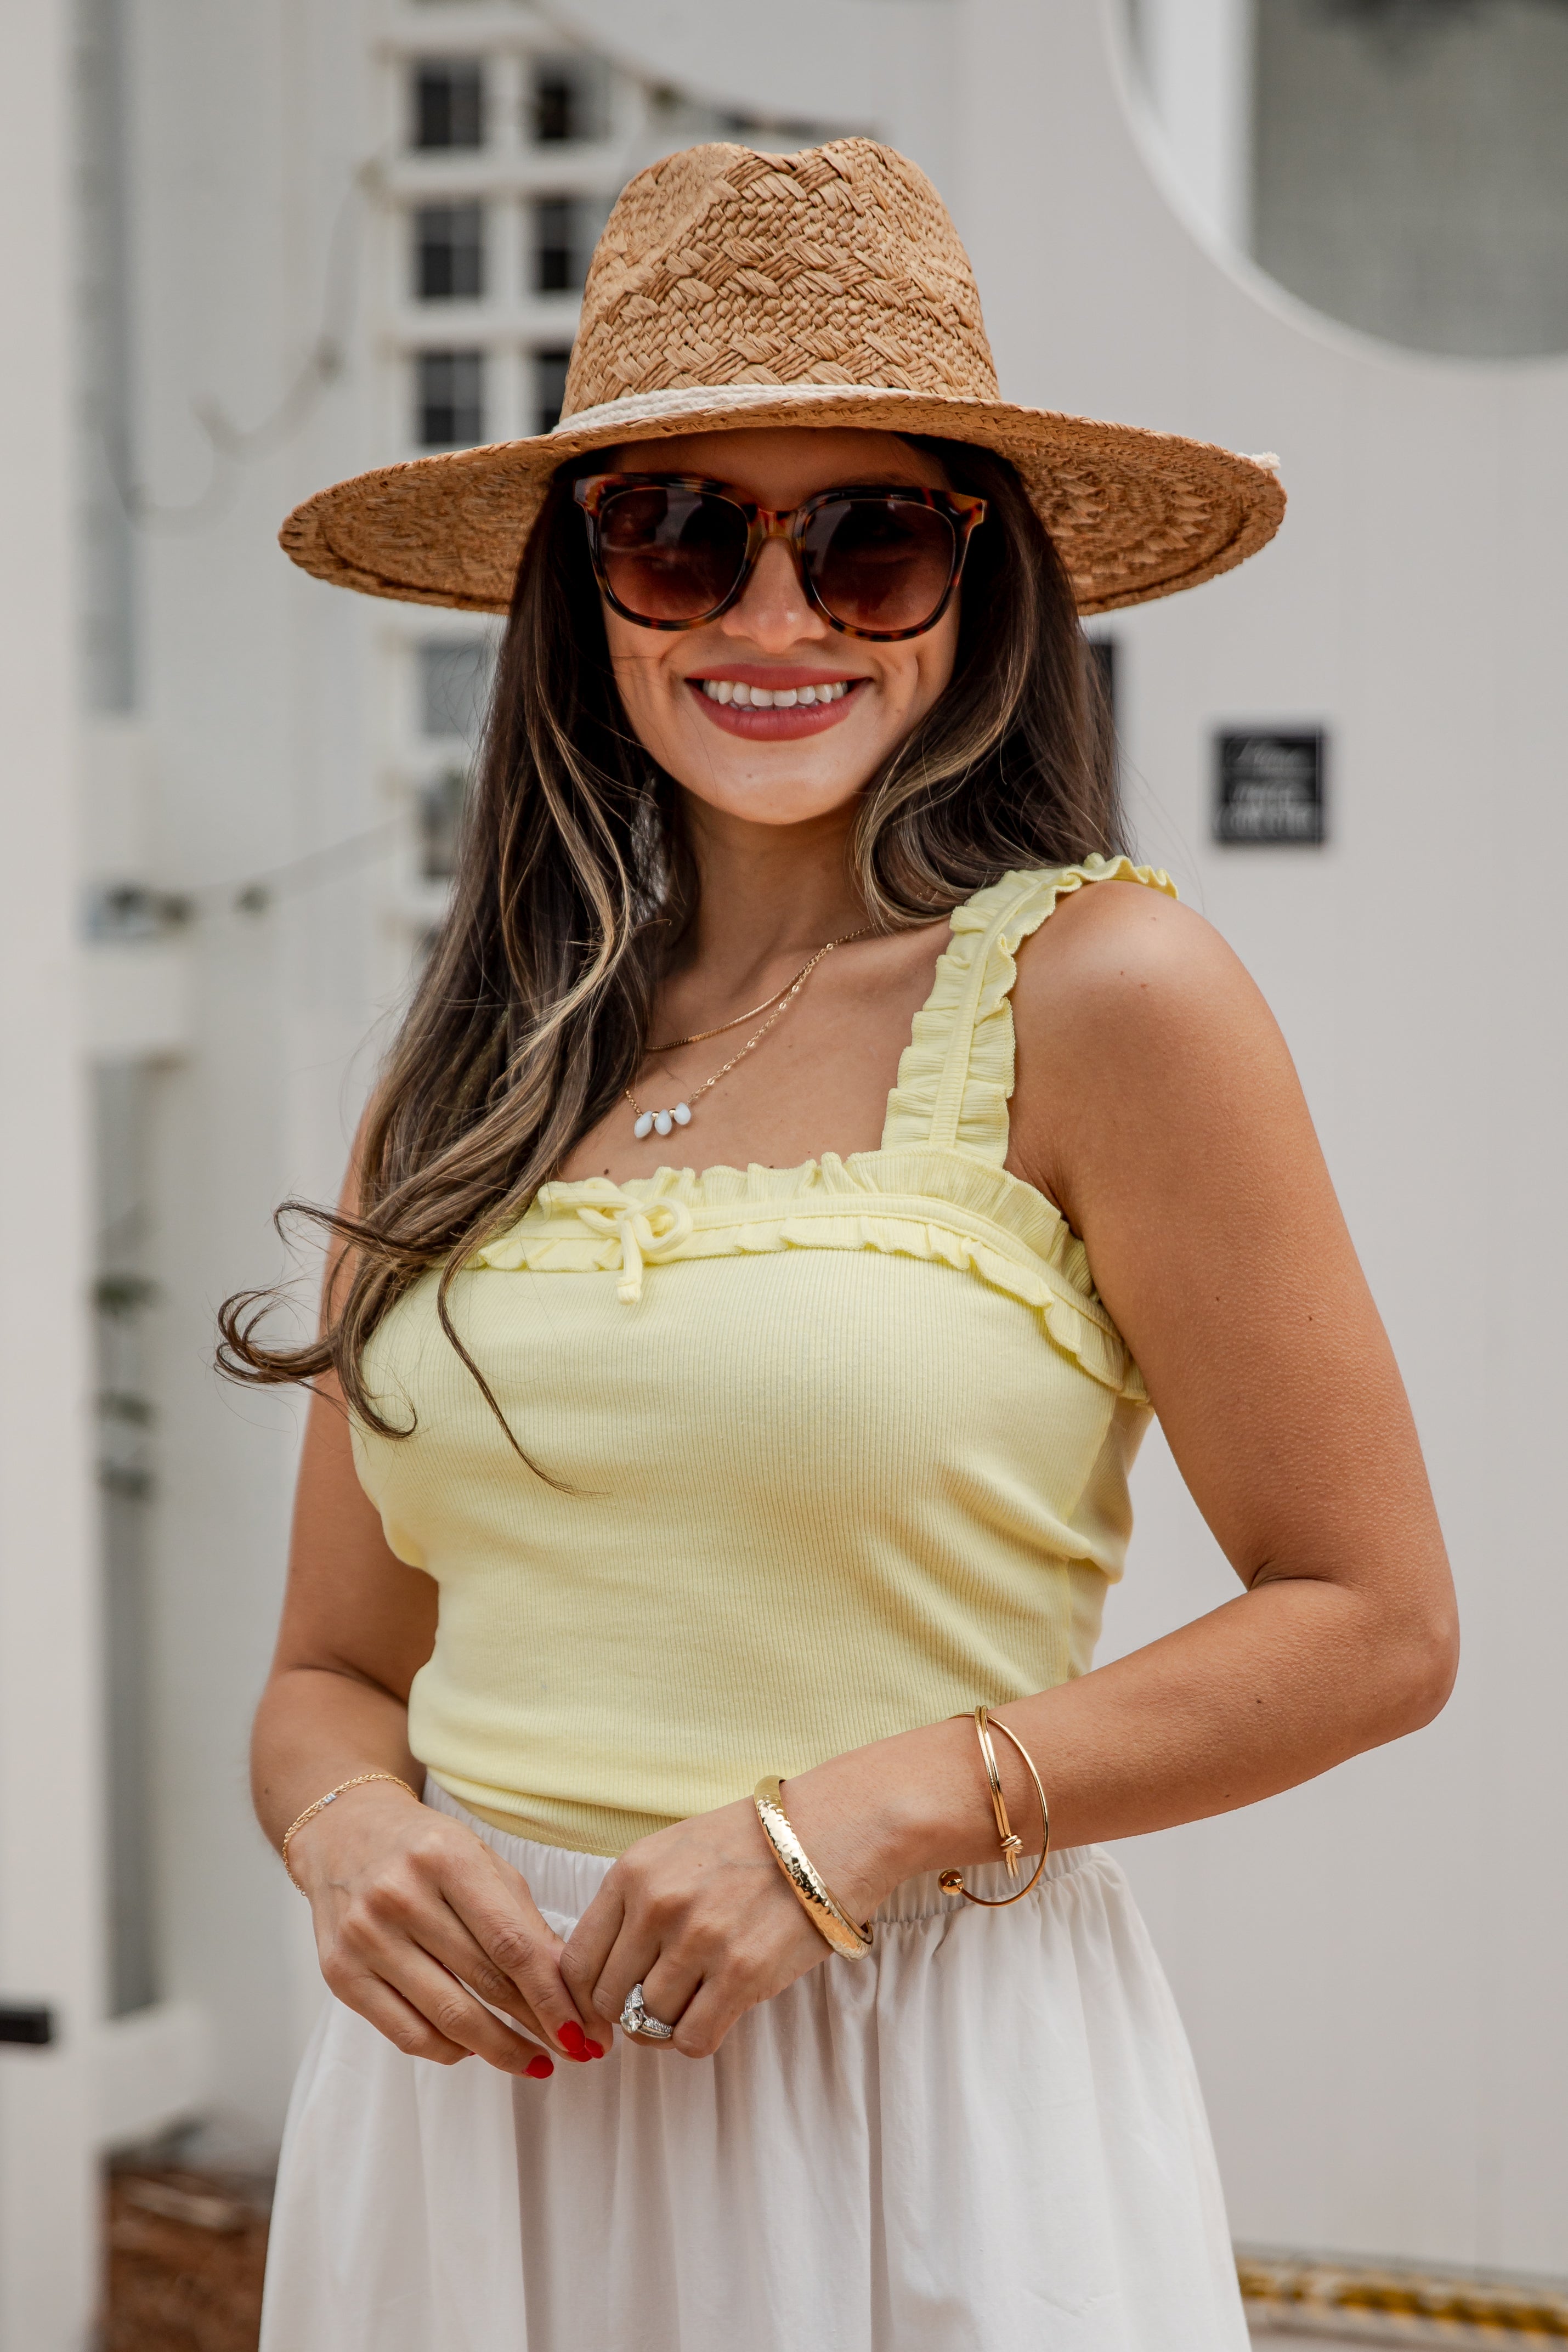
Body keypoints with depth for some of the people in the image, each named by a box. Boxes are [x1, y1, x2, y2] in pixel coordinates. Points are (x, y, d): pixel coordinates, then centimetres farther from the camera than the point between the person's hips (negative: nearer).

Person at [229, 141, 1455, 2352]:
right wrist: (350, 1831, -10)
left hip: (924, 2113, -4)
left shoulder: (1099, 992, -7)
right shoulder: (466, 1078, 6)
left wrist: (869, 1816, -14)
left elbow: (1372, 1624, -6)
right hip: (473, 2105, 4)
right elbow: (335, 1671, 12)